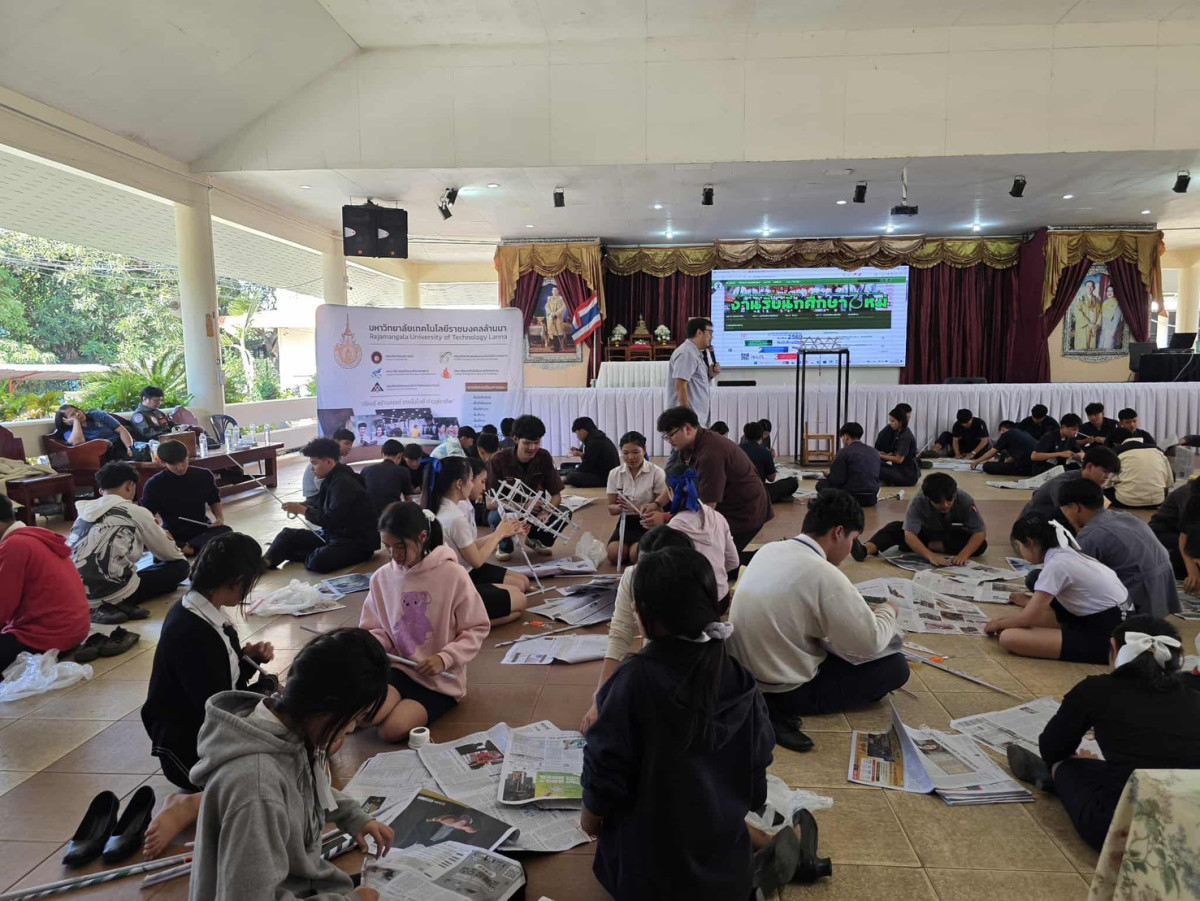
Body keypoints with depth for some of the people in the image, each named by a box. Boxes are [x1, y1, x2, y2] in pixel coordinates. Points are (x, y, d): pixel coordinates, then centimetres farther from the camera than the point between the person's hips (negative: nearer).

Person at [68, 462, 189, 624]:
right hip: (113, 594, -8)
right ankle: (117, 605, -5)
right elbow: (167, 554, 11)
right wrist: (179, 553, 34)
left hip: (74, 596, 8)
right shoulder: (136, 512, -2)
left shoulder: (84, 510, 14)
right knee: (180, 566, 8)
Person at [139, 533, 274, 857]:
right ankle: (191, 804, -14)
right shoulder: (193, 633, -27)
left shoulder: (198, 612, 1)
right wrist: (267, 687, -8)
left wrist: (248, 658, -6)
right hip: (190, 752, -10)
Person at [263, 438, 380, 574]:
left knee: (318, 562, -32)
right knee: (288, 535, 6)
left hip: (357, 542, -10)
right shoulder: (331, 480, 7)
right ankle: (266, 562, -13)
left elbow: (332, 520, -24)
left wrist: (302, 510, -14)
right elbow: (322, 508, 16)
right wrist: (300, 506, -1)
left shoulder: (343, 483, -21)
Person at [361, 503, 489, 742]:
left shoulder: (453, 575, -14)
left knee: (392, 730, -23)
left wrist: (444, 658, -21)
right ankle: (407, 703, 6)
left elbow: (477, 629, -7)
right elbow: (376, 629, 11)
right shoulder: (382, 577, -1)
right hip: (398, 668, 4)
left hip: (441, 678, -3)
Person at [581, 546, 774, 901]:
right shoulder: (739, 678, -13)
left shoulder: (635, 679, -27)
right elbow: (758, 756, -1)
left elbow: (607, 761, -18)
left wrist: (591, 811, 3)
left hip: (650, 861, -5)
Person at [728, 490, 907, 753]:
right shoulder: (825, 575, -23)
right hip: (783, 689, -8)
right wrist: (887, 611, 6)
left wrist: (860, 610, 15)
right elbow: (870, 642, -14)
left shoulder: (769, 549, 0)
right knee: (895, 666, 1)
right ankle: (782, 709, -4)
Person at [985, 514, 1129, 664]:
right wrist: (1030, 602, 32)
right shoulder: (1067, 554, 9)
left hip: (1104, 638, -10)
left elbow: (1029, 617, -14)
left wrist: (997, 624, 2)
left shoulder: (1056, 565, -17)